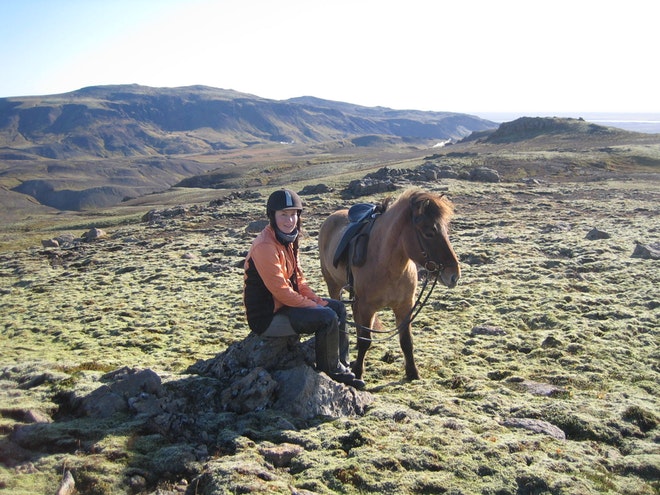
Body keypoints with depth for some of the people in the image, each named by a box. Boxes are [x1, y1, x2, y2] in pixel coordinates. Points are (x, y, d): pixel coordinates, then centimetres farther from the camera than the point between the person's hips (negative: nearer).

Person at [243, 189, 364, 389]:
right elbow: (280, 290, -24)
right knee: (327, 317, -21)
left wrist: (318, 300, 0)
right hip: (267, 317, -10)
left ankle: (341, 367, 13)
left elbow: (298, 278, 14)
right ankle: (330, 371, 1)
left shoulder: (287, 240, 8)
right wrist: (314, 305, -15)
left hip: (285, 304, 10)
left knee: (338, 307, 9)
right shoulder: (265, 246, -23)